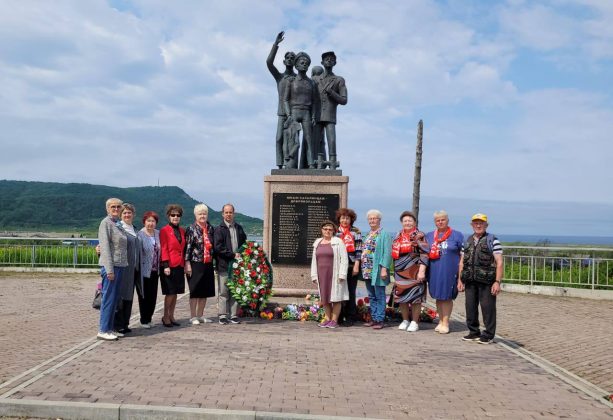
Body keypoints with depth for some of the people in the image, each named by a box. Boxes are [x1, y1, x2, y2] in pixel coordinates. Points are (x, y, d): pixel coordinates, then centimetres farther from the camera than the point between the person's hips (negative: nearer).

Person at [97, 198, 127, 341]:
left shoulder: (118, 224, 16)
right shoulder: (106, 223, -7)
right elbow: (105, 246, -13)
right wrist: (109, 269, -18)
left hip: (120, 265, 8)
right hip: (110, 265, -8)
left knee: (114, 299, 10)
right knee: (108, 298, -5)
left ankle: (109, 329, 16)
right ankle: (103, 330, 2)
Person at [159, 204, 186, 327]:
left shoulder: (182, 231, 14)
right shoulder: (164, 231, -4)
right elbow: (163, 249, -9)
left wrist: (185, 264, 12)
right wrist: (165, 265, -15)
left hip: (180, 266, 6)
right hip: (169, 266, -6)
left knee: (175, 292, 10)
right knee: (170, 293, -4)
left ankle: (171, 316, 19)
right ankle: (165, 317, 8)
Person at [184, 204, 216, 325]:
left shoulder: (210, 229, 10)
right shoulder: (191, 229, -5)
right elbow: (187, 247, -9)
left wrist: (214, 261, 13)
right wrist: (187, 264, -14)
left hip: (208, 264, 6)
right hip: (195, 264, -5)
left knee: (205, 291, 10)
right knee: (195, 291, 0)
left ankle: (200, 315, 22)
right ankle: (193, 317, 9)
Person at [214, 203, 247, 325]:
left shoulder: (239, 228, 14)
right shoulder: (219, 229, -2)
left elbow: (244, 243, 24)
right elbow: (218, 247, -11)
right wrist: (233, 255, -14)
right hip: (223, 265, -5)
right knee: (223, 292, -1)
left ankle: (234, 315, 13)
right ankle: (223, 316, 6)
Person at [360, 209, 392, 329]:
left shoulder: (384, 234, -6)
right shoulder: (368, 235, 17)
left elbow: (387, 253, -12)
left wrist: (384, 268, -19)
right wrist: (361, 266, 12)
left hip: (377, 269, -7)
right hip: (367, 270, 7)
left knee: (379, 296, -2)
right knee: (371, 296, 11)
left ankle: (380, 320, 3)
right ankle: (374, 318, 18)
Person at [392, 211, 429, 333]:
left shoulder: (419, 236, -5)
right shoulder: (398, 236, 14)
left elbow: (424, 255, -12)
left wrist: (421, 271, -19)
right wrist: (394, 270, 17)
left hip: (414, 272, -6)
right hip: (400, 272, 6)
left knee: (415, 297, -2)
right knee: (401, 297, 8)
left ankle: (415, 322, 9)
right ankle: (405, 320, 22)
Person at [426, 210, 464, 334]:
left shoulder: (457, 235, 2)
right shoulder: (429, 236, 12)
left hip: (450, 272, -3)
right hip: (434, 272, 3)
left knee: (447, 297, 1)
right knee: (438, 297, 9)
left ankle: (445, 323, 9)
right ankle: (440, 321, 20)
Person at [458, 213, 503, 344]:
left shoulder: (492, 240, -2)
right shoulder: (467, 241, 15)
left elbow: (499, 262, -7)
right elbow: (462, 262, 18)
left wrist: (497, 282, -14)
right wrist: (460, 280, 11)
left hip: (486, 281, -5)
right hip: (470, 281, 5)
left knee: (487, 307, -1)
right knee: (470, 307, 10)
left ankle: (488, 335, 10)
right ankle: (474, 332, 22)